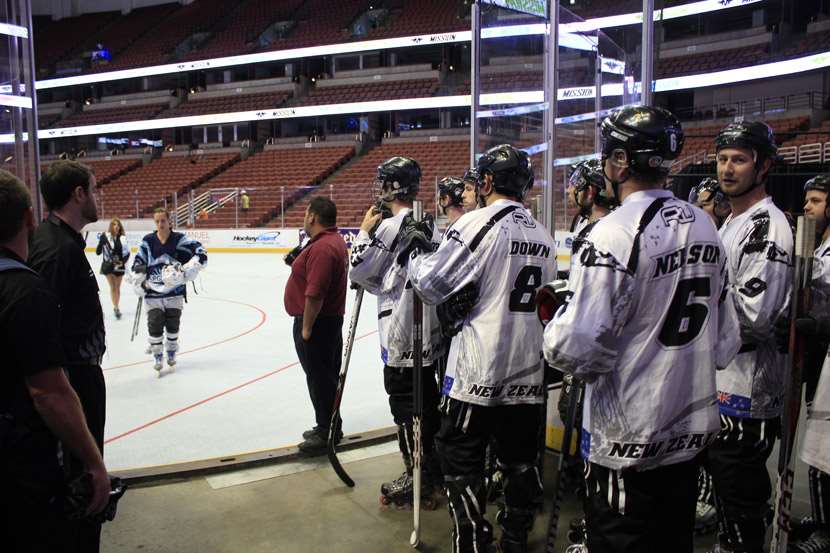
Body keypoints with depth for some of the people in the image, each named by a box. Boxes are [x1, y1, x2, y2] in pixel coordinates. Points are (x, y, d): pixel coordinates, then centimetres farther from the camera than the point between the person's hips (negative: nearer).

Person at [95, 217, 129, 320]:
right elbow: (98, 252, -8)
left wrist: (123, 262, -11)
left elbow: (127, 252, 3)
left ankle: (116, 307, 22)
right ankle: (116, 308, 0)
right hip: (108, 265, -2)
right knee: (113, 287, -2)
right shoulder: (105, 236, -8)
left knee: (117, 288, 11)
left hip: (119, 266, 2)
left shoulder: (122, 238, -2)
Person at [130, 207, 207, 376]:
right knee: (154, 327, -1)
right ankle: (157, 358, 16)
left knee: (173, 325, 11)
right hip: (152, 293, 1)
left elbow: (200, 252, -11)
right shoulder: (148, 241, 0)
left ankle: (171, 354, 32)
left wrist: (189, 268, -23)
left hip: (175, 292, 0)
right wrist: (138, 282, -2)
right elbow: (138, 263, 7)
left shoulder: (179, 239, -5)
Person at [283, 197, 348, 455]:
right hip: (331, 319, 11)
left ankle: (326, 433, 10)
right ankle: (328, 427, 31)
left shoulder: (322, 248, -24)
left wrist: (306, 328, -21)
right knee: (327, 376, 18)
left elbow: (315, 294, -28)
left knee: (320, 377, -1)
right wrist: (298, 261, 9)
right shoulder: (334, 241, 11)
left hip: (316, 322, -11)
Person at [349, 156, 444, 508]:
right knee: (427, 398, 17)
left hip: (402, 336, -9)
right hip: (429, 333, 9)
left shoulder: (391, 225, -16)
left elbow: (359, 272, -9)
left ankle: (417, 482, 11)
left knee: (406, 404, 1)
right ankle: (434, 469, 31)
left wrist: (365, 230, 0)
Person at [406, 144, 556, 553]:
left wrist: (417, 249, 6)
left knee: (461, 457, 6)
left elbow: (432, 285, -12)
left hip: (479, 371, -7)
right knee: (520, 459, 16)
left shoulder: (479, 222, -12)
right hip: (528, 374, 7)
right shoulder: (543, 235, 10)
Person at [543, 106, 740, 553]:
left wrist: (555, 328, -6)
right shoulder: (704, 226, 3)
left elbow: (574, 347, -26)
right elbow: (725, 340, 10)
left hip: (627, 440, -7)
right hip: (693, 431, 7)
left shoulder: (616, 232, -21)